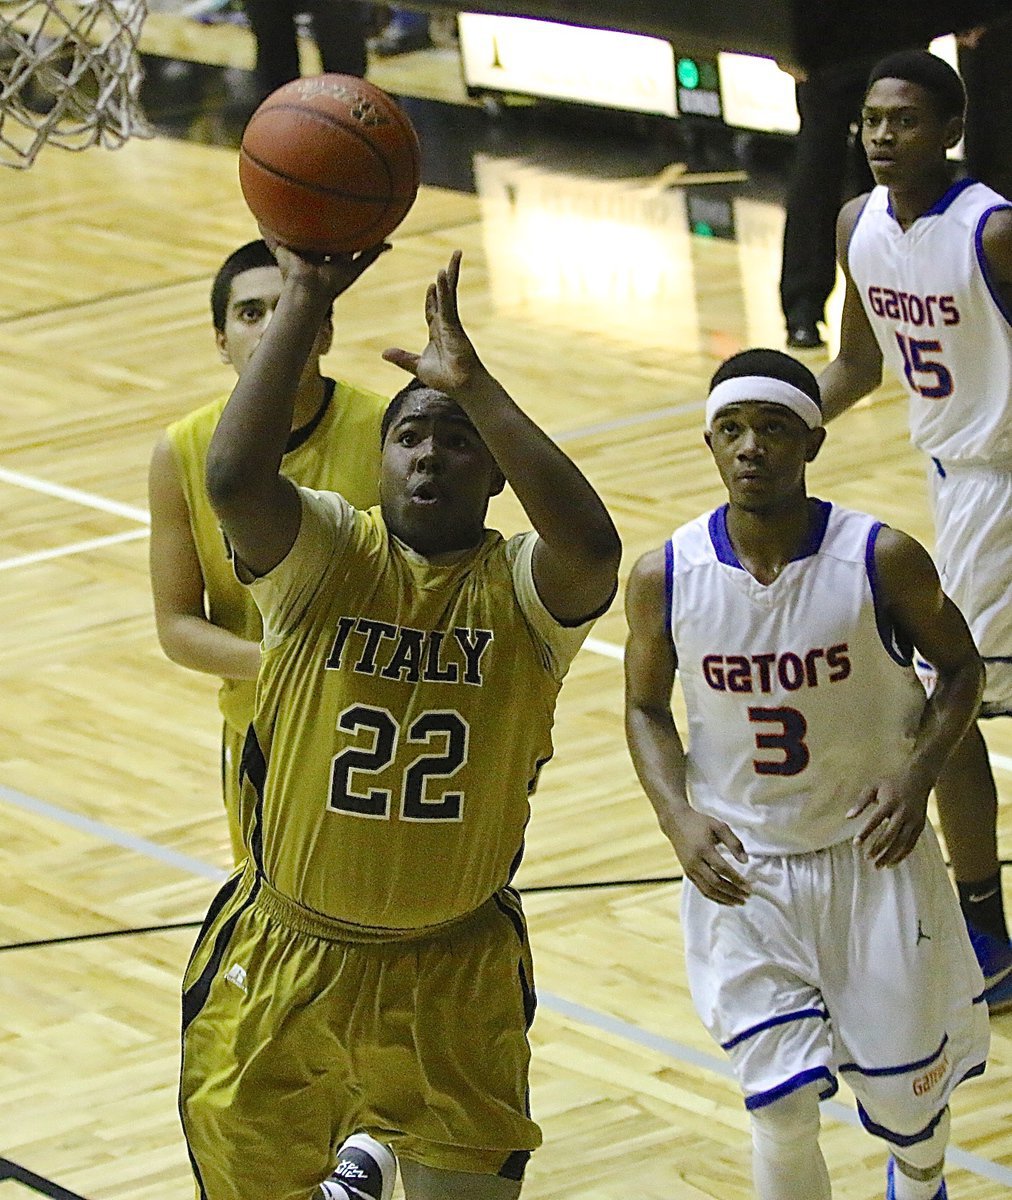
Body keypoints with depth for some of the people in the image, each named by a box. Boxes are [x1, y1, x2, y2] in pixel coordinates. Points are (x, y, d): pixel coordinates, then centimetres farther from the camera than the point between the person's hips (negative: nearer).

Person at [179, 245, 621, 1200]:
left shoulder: (520, 589, -10)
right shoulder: (324, 556, -9)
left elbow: (592, 545, -33)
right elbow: (233, 478, -29)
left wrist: (473, 384, -34)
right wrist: (303, 301, -29)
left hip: (455, 978, -1)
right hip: (282, 965, 1)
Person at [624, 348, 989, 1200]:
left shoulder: (884, 561, -15)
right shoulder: (665, 578, -11)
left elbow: (960, 667, 1)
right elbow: (647, 710, 5)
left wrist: (918, 775, -16)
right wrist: (679, 818, -13)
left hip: (875, 857, 0)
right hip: (741, 871, 0)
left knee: (903, 1100, 12)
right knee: (782, 1114, -10)